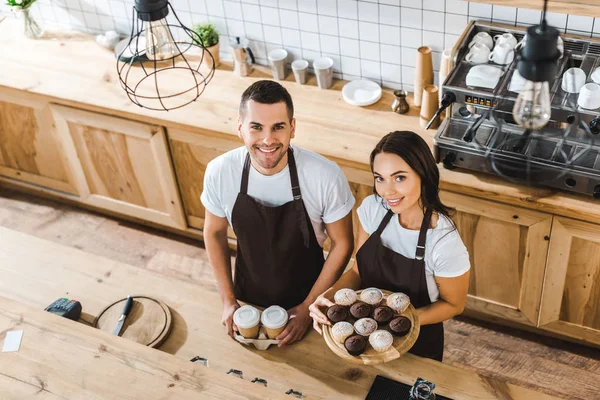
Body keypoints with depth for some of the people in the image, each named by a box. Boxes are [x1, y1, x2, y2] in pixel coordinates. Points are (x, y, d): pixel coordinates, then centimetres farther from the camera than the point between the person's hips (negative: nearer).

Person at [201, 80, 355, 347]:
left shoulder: (326, 176, -28)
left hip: (307, 298, -1)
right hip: (249, 300, 2)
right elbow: (214, 233, -3)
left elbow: (342, 243, -14)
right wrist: (228, 301, -3)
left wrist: (308, 307, -11)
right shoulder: (219, 172, -21)